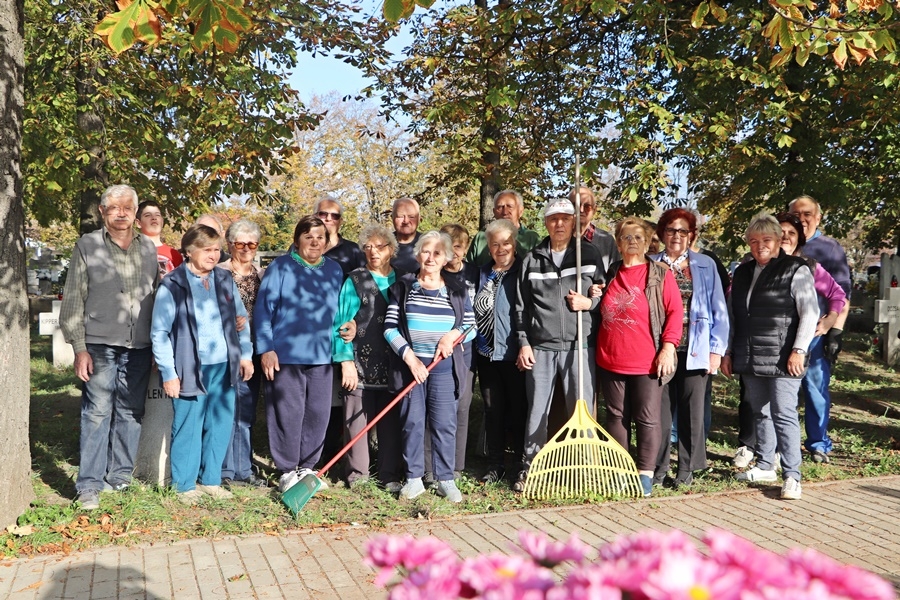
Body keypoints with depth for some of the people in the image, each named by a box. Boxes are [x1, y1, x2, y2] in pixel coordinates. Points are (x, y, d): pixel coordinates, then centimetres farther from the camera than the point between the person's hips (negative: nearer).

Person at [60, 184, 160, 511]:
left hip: (139, 348, 4)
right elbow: (72, 302, -1)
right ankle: (89, 485, 1)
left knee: (130, 413, 9)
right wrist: (79, 349, -8)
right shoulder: (87, 246, 1)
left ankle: (120, 477, 19)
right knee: (97, 413, -5)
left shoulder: (148, 248, 11)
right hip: (100, 346, -3)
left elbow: (158, 296, 15)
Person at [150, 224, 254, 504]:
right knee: (188, 428, 2)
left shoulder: (225, 280, 9)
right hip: (190, 370, -5)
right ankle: (184, 486, 17)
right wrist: (168, 373, -9)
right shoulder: (172, 285, -7)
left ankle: (211, 480, 25)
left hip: (223, 368, 5)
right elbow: (159, 332, -7)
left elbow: (241, 320, 17)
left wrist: (245, 355, 12)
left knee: (221, 426, 10)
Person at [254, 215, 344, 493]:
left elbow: (339, 311, 19)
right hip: (285, 355, -4)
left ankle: (307, 466, 22)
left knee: (318, 414, 8)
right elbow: (263, 309, -5)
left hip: (321, 356, 5)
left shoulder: (334, 270, 11)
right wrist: (266, 348, -10)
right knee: (288, 413, -1)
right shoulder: (280, 267, -3)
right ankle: (287, 470, 12)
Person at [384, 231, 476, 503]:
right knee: (412, 422, 4)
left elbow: (472, 326, 11)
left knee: (445, 424, 2)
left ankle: (445, 480, 13)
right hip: (410, 366, 0)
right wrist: (410, 357, -10)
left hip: (444, 368, 0)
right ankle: (414, 478, 15)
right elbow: (390, 327, -1)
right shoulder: (403, 287, 3)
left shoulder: (456, 291, 7)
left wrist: (453, 334, -9)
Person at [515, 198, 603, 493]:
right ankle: (530, 468, 17)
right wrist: (523, 343, 3)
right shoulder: (532, 259, 8)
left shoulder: (590, 254, 6)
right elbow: (522, 305, 9)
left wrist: (589, 302, -7)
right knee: (537, 410, 6)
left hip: (578, 344, -1)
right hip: (540, 347, 1)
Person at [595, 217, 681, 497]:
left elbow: (675, 311, -6)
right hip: (610, 360, 4)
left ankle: (645, 474, 11)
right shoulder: (610, 274, 11)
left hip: (647, 362, -4)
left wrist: (668, 347, -13)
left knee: (647, 418, 1)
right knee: (616, 416, 11)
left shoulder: (660, 274, -2)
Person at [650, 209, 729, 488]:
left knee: (692, 410, 4)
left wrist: (716, 349, -1)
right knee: (660, 409, 2)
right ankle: (658, 467, 13)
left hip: (694, 350, 0)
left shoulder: (705, 265, 6)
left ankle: (686, 468, 16)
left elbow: (719, 310, 5)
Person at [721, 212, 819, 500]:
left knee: (784, 415, -8)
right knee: (760, 413, 14)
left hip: (782, 360, -6)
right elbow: (732, 315, 19)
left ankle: (792, 476, -3)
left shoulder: (795, 270, -3)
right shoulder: (742, 273, 16)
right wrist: (728, 352, 15)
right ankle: (765, 466, 26)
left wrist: (799, 350, -15)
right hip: (750, 360, 6)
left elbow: (810, 313, -8)